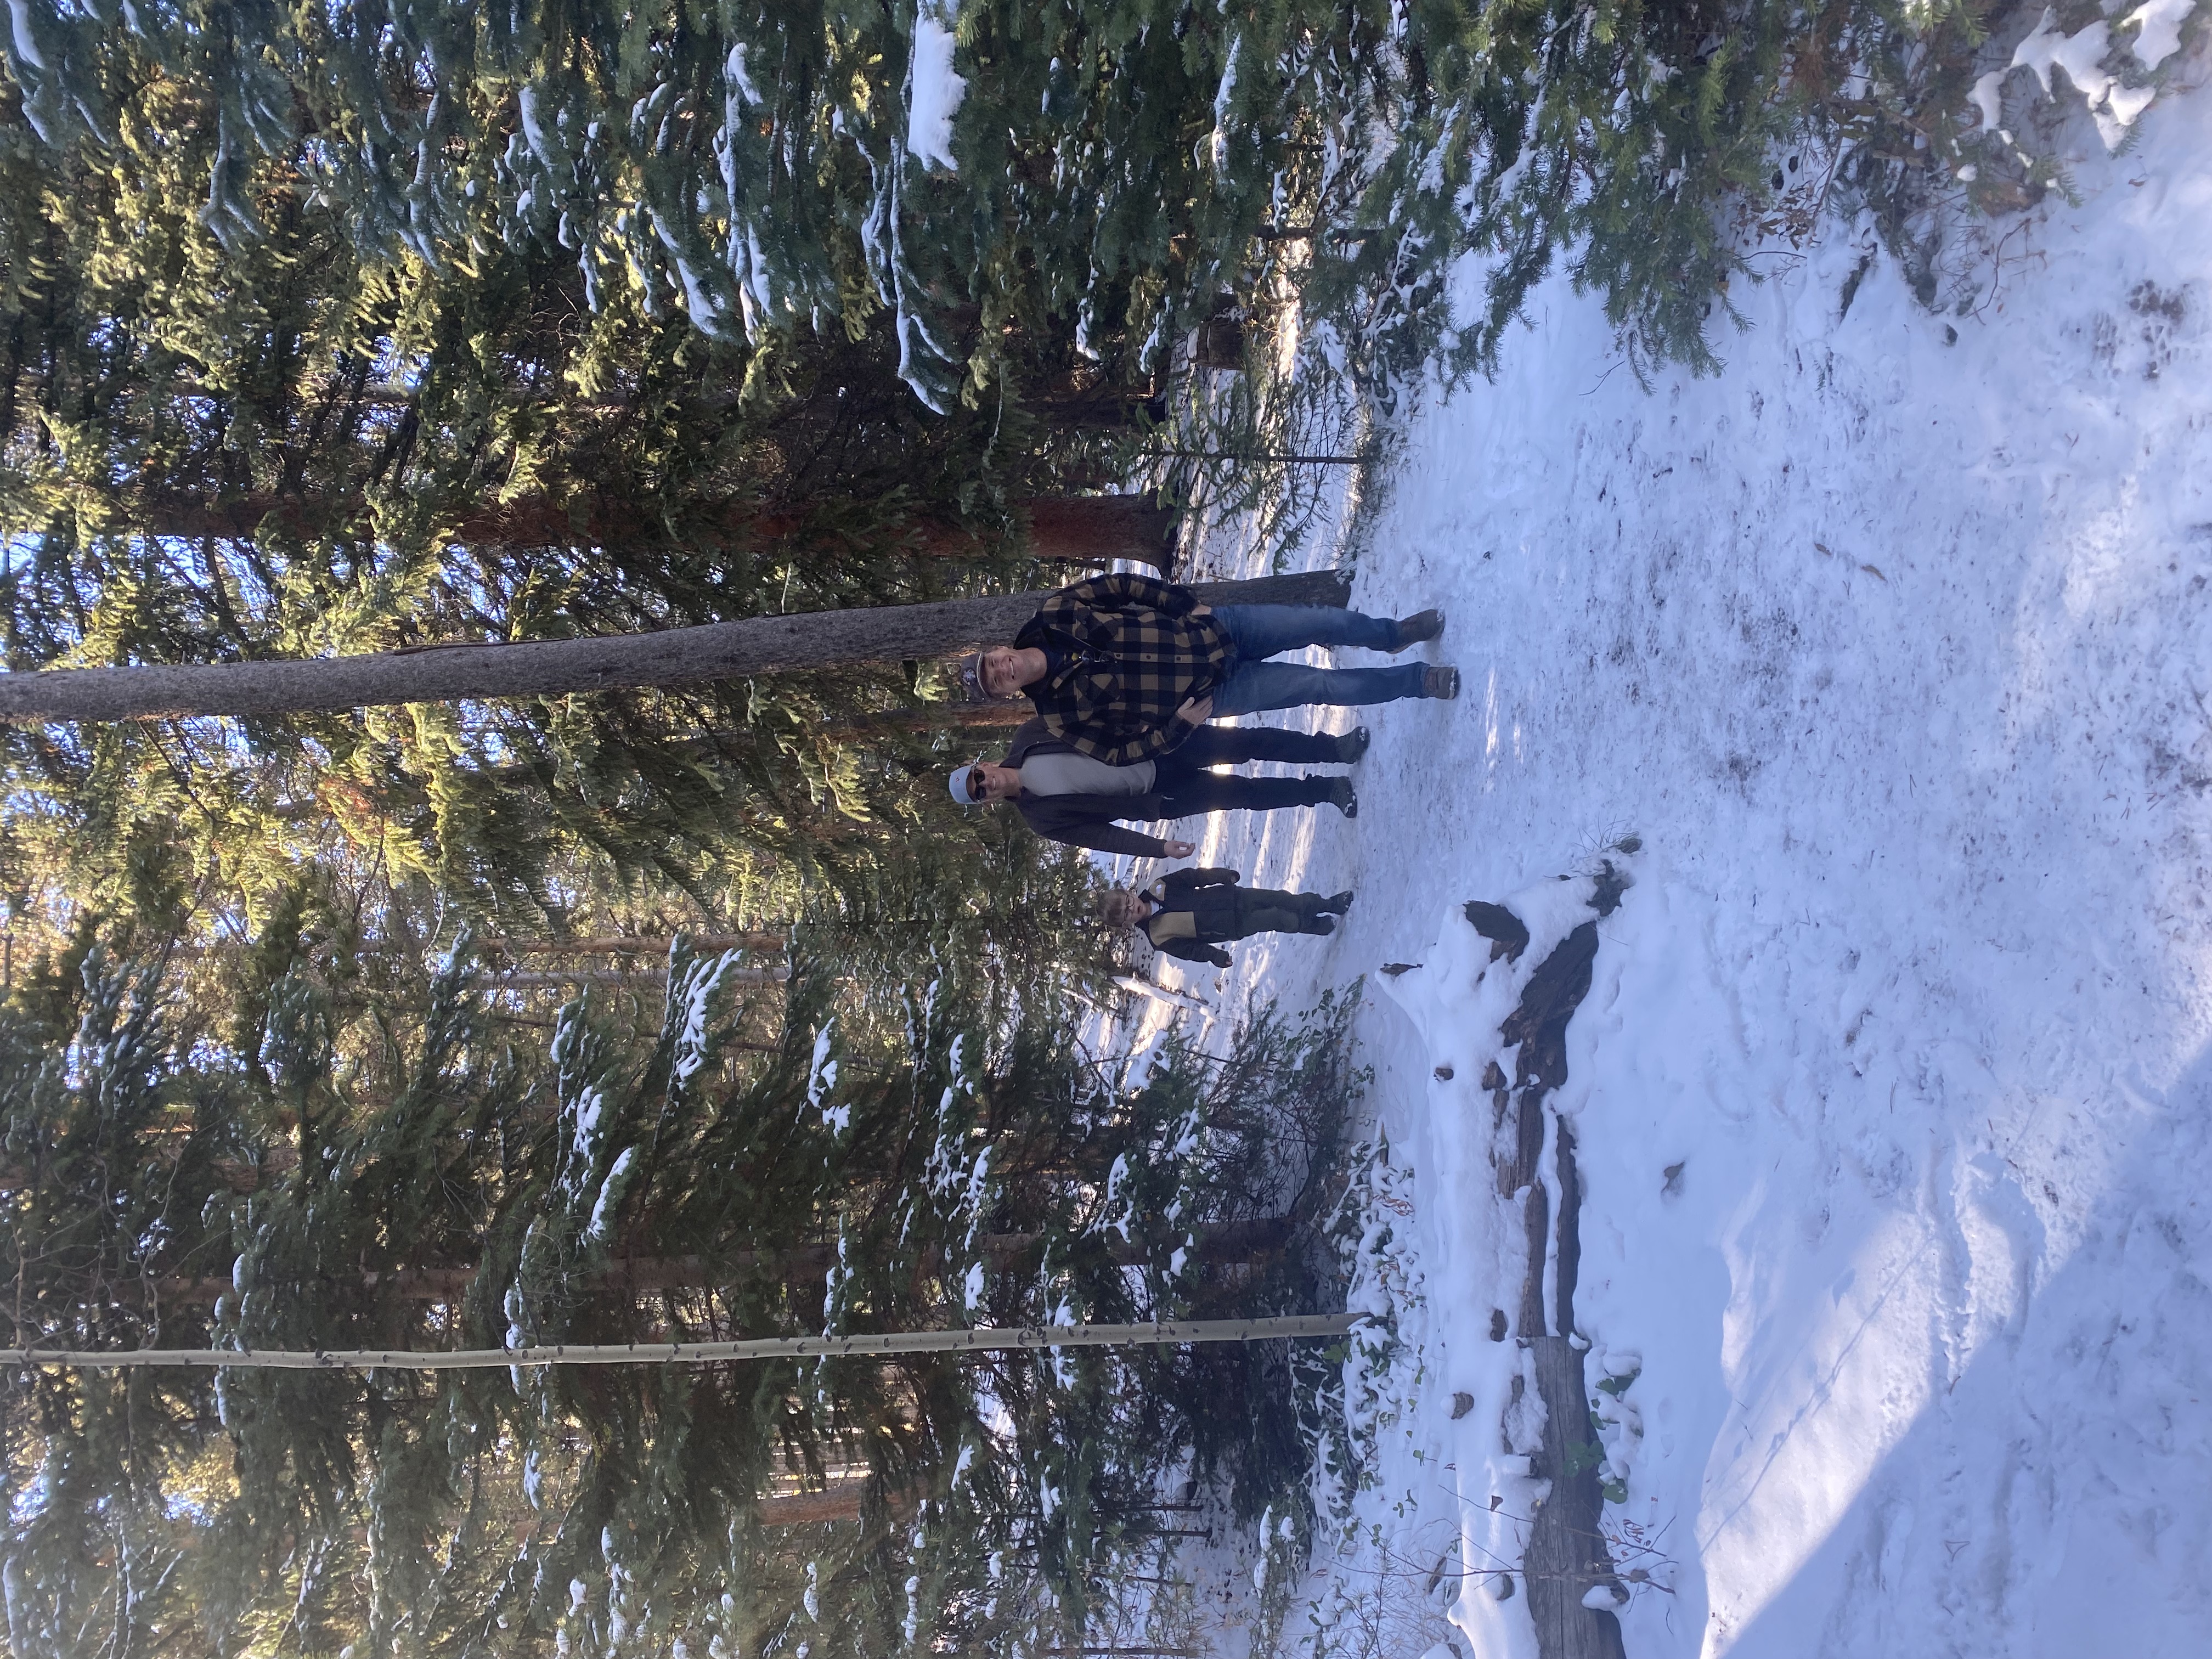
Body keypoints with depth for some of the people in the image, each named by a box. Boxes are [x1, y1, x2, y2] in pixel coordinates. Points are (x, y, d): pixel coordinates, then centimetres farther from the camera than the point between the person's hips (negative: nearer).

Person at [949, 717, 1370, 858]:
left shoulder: (1027, 738, -5)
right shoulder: (1043, 818, -10)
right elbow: (1102, 835, -11)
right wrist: (1158, 848, -18)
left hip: (1156, 745, 2)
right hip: (1161, 796, -2)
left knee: (1244, 743, -6)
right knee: (1242, 795, -3)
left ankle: (1333, 749, 11)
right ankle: (1323, 791, 19)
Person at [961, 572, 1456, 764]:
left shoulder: (1056, 613, -9)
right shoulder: (1062, 712, -15)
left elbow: (1122, 585, -1)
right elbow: (1117, 753, -10)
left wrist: (1189, 604, -8)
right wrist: (1177, 726, -19)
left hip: (1212, 629, 3)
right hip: (1212, 693, -3)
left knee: (1327, 620, 1)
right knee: (1322, 685, -7)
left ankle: (1393, 633, 35)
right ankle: (1417, 680, 19)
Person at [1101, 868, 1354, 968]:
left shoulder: (1159, 889, -10)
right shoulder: (1159, 939, -19)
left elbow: (1195, 876, -2)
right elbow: (1189, 949, -11)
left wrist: (1225, 876, -8)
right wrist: (1214, 955, -25)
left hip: (1234, 897, 4)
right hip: (1236, 927, -4)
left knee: (1282, 899, 7)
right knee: (1280, 920, -6)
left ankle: (1328, 904, 33)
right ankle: (1316, 925, 27)